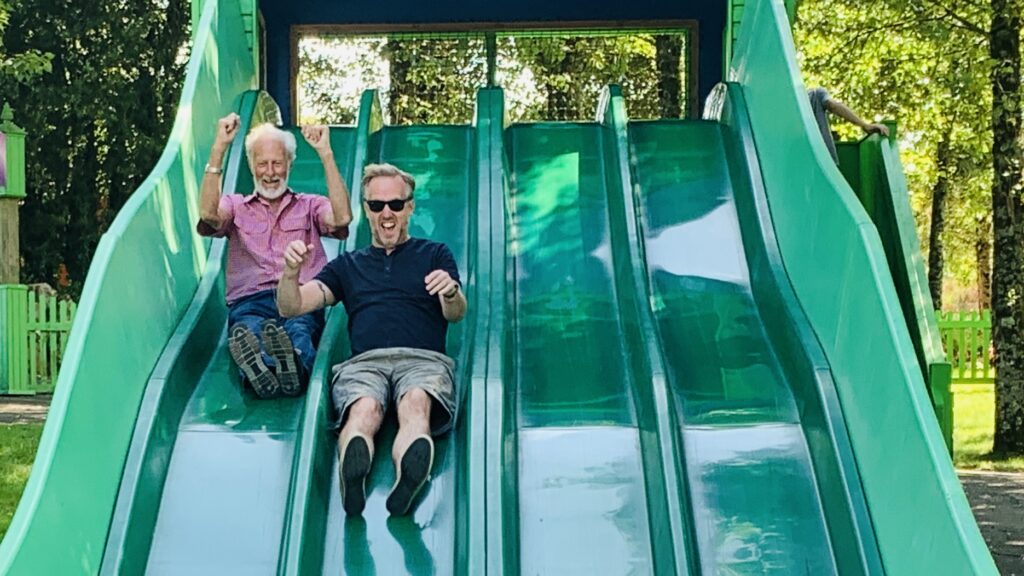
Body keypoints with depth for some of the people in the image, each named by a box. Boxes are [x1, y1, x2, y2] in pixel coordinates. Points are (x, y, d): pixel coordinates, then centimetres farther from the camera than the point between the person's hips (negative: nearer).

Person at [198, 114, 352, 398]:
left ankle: (293, 366, -72)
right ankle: (260, 370, -71)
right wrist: (219, 148, -1)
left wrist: (326, 154, 0)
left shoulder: (310, 205, 26)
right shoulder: (236, 206, 26)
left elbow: (342, 218, 2)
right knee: (249, 331, -40)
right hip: (250, 302, 0)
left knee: (298, 332, -40)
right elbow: (208, 215, 1)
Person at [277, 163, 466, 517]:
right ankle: (352, 471, -70)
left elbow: (456, 315, 10)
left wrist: (451, 292, -16)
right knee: (364, 409, -38)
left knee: (416, 404, -40)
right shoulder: (348, 265, 33)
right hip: (363, 363, 1)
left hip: (424, 359, -1)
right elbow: (290, 307, 23)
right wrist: (291, 272, -1)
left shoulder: (435, 255, 29)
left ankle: (408, 475, -70)